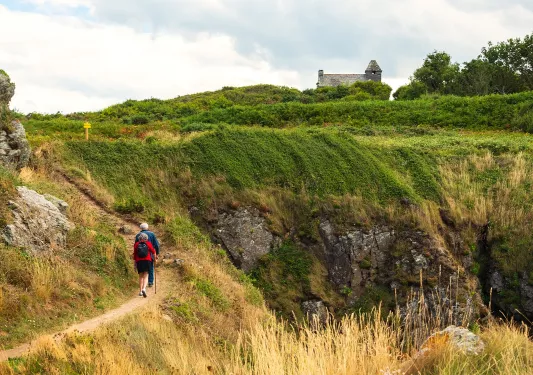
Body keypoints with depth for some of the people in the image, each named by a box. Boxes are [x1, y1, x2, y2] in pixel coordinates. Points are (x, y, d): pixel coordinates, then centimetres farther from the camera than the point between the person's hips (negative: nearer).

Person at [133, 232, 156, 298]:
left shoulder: (136, 244, 5)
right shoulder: (148, 243, 2)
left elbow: (134, 254, 7)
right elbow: (153, 251, 4)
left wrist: (135, 261, 17)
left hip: (139, 261, 2)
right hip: (147, 260, -1)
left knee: (141, 276, 13)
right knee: (145, 275, -1)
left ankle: (140, 291, 12)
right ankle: (144, 288, -25)